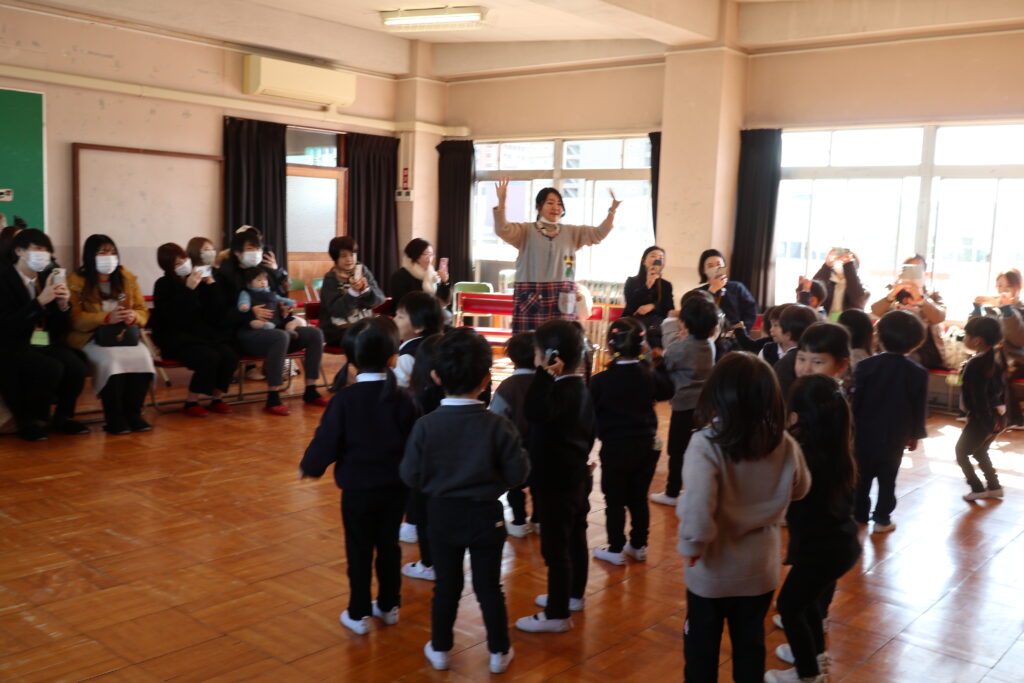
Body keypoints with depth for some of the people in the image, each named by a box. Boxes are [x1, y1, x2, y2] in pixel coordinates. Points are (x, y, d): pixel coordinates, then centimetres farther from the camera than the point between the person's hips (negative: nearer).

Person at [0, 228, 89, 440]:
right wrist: (41, 301, -23)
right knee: (51, 368, -31)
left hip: (47, 344, 5)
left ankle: (63, 417, 2)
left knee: (76, 366, -24)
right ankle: (30, 421, -6)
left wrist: (63, 304, -10)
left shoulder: (48, 278, 9)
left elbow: (61, 327, 10)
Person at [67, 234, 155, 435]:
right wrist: (106, 318, -24)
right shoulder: (76, 281, 0)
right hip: (90, 338, -3)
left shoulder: (127, 278, 12)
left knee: (142, 356, -29)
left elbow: (143, 311, 10)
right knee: (111, 359, -34)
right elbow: (75, 319, -9)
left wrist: (134, 316, -16)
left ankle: (133, 414, -16)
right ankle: (114, 418, -21)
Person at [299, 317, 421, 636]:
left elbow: (326, 443, -11)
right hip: (394, 486, 3)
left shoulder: (343, 399, -15)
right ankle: (389, 606, 30)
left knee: (359, 550, 9)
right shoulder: (404, 399, -7)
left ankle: (358, 614, 18)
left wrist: (308, 467, 8)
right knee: (389, 545, 17)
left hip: (357, 487, -3)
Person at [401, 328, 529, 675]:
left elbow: (410, 477, -9)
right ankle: (499, 652, 25)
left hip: (443, 515, 1)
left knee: (446, 585, 17)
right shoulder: (498, 425, -17)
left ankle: (440, 649, 30)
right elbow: (517, 473, -12)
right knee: (489, 586, 13)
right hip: (486, 515, -1)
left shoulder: (426, 425, -15)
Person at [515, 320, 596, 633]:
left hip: (557, 483, -10)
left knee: (555, 547, -2)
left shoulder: (560, 389, -24)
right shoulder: (580, 387, 8)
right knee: (575, 539, 21)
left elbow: (535, 412, -45)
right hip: (576, 477, 10)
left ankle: (557, 615, 6)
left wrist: (545, 374, -42)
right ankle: (573, 595, 38)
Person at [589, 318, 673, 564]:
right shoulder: (650, 375, -4)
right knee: (639, 499, 15)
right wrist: (661, 365, 29)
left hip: (615, 448, -4)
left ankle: (616, 549, 14)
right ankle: (639, 546, 24)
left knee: (615, 501, 7)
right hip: (646, 446, 4)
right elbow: (667, 392, 17)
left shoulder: (601, 380, -16)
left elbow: (590, 414, -9)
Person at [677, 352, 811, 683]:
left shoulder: (706, 444, -28)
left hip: (713, 569, -3)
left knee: (702, 645, 20)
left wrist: (692, 545, -18)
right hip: (761, 568, 4)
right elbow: (799, 489, 6)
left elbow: (697, 505, -35)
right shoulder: (784, 443, -12)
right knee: (750, 644, 24)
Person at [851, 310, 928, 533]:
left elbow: (855, 401, -6)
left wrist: (852, 428, 4)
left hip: (865, 431, 1)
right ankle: (882, 519, 13)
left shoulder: (866, 366, -9)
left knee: (862, 475, 14)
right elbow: (919, 408, -1)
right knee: (887, 478, 9)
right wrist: (915, 434, 11)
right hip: (896, 435, 0)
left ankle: (859, 514, 24)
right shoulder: (918, 373, -7)